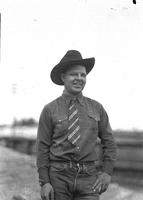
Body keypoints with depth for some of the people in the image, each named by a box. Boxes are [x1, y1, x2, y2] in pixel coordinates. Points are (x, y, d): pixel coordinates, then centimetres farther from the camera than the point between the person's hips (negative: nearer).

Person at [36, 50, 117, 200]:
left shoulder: (97, 108, 7)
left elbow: (109, 142, 10)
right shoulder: (49, 110, 1)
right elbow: (43, 148, 0)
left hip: (88, 178, 1)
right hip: (59, 176, -1)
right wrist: (44, 182, -6)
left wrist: (107, 172, -1)